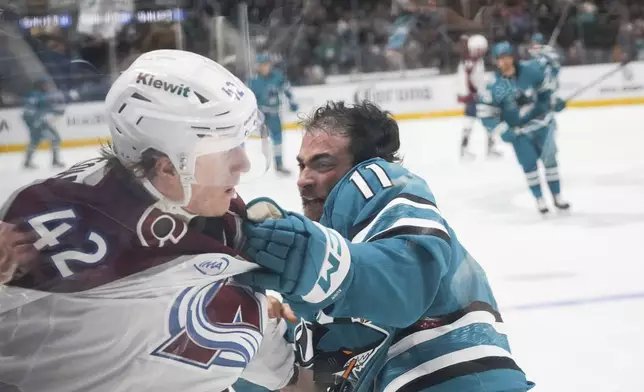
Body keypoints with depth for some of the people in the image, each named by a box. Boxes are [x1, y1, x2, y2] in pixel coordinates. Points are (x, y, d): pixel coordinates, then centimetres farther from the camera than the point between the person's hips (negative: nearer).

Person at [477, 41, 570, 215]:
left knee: (549, 158, 1)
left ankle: (557, 196, 13)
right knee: (529, 164, -3)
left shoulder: (530, 70, -16)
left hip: (542, 120, 1)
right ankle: (539, 199, 13)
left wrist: (552, 98, 2)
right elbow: (485, 113, -14)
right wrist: (503, 131, -20)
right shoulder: (495, 87, -19)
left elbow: (547, 72, 5)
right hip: (518, 130, -1)